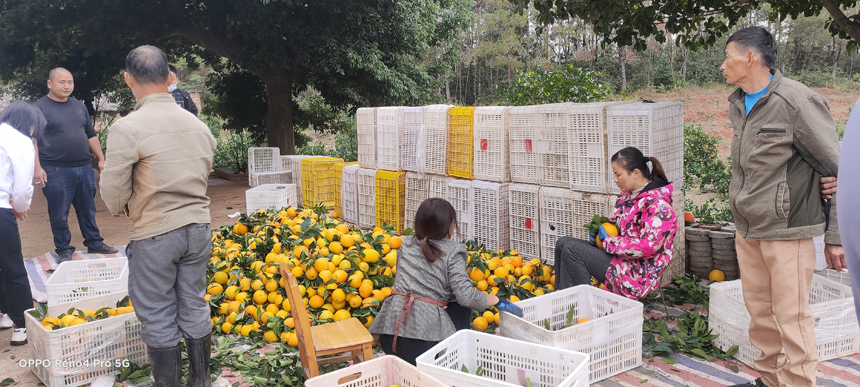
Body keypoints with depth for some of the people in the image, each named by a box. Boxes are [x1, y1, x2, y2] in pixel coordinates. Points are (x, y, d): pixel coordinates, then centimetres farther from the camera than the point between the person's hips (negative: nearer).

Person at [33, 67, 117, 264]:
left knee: (88, 210, 13)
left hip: (84, 168, 5)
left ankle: (94, 243, 24)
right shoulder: (40, 107, -3)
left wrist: (101, 158, 15)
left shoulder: (79, 106, 14)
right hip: (56, 171, -5)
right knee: (59, 214, 2)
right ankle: (64, 250, 13)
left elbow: (91, 135, 21)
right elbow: (32, 140, -8)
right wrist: (37, 167, -16)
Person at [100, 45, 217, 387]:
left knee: (158, 319, 9)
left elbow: (113, 195, -12)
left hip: (155, 234, -5)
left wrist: (121, 207, 8)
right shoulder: (198, 125, 3)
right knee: (194, 309, 17)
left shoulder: (128, 128, -15)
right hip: (198, 227, 5)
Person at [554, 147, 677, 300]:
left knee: (571, 249, -18)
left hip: (637, 275, -10)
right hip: (621, 258, 10)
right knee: (563, 243, 4)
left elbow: (649, 246, -27)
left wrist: (608, 241, -18)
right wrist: (601, 227, 2)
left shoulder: (656, 204, -19)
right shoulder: (628, 196, 8)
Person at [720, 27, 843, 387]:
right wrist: (742, 207, 9)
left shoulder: (796, 101, -14)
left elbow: (840, 170, -9)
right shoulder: (737, 105, 9)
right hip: (747, 230, 7)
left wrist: (836, 234, -7)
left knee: (791, 317, -2)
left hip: (786, 232, -7)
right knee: (760, 312, 15)